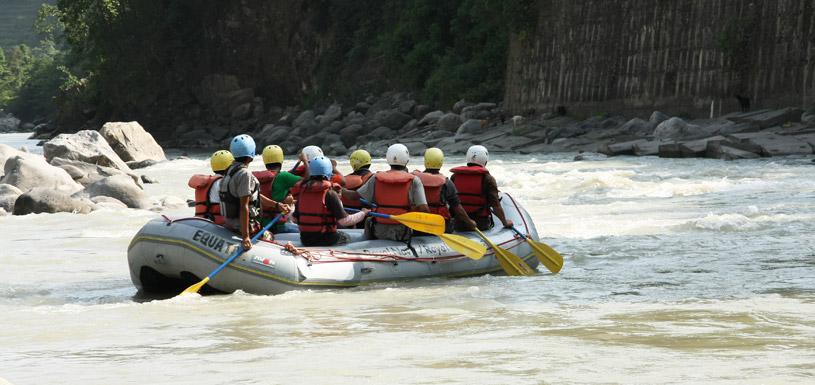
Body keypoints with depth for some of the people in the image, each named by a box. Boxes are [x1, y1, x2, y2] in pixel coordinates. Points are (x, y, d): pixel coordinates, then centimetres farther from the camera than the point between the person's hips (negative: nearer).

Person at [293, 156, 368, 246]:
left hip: (305, 240, 5)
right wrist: (363, 213, -4)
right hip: (326, 240, -5)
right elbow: (344, 221, -18)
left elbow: (295, 218, 7)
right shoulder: (330, 193, -16)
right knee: (346, 237, 25)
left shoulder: (302, 191, 0)